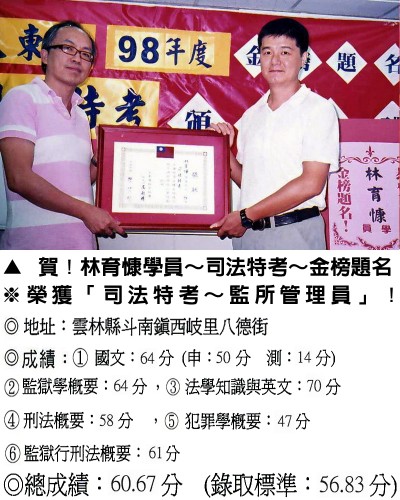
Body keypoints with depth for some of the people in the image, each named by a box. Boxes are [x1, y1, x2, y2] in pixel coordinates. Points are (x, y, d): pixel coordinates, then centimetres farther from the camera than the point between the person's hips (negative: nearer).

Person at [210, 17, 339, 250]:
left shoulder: (319, 109, -3)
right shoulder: (251, 115, 15)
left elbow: (311, 183, -13)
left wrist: (246, 216, -12)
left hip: (294, 232, -5)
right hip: (248, 232, 5)